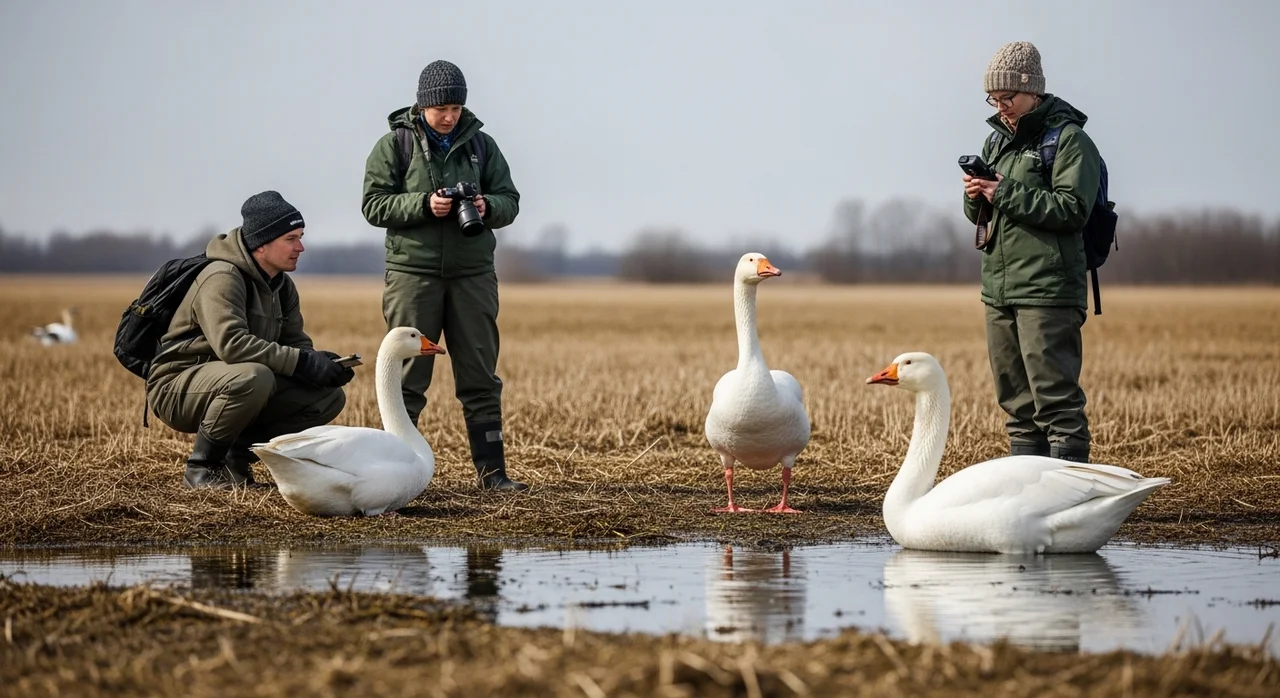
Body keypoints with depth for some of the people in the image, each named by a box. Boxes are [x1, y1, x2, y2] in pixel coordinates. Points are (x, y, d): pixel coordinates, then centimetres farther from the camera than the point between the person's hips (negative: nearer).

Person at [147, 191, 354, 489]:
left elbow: (296, 342, 8)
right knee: (253, 376, -39)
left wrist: (319, 362, -16)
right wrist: (302, 363, -35)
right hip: (178, 386, -8)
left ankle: (238, 454, 2)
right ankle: (203, 466, -18)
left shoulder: (282, 286, 8)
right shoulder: (222, 277, -21)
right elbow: (230, 343, -34)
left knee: (329, 397, -4)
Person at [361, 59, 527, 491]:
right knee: (408, 377, 0)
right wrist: (424, 204, -19)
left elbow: (509, 201, 10)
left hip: (473, 274, 3)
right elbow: (373, 205, -5)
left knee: (481, 377, 4)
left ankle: (491, 471, 8)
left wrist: (488, 207, -13)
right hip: (413, 273, -3)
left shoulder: (480, 144, 9)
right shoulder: (394, 145, 0)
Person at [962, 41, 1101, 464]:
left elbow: (1072, 208, -16)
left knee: (1056, 397, -8)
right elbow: (981, 216, 23)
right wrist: (976, 198, -1)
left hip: (1047, 289, -8)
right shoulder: (998, 140, 18)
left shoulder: (1068, 139, -6)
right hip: (998, 287, 8)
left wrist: (1006, 194, -17)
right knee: (1016, 399, 13)